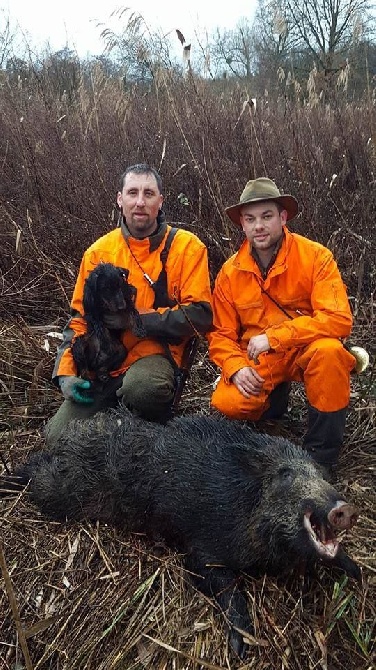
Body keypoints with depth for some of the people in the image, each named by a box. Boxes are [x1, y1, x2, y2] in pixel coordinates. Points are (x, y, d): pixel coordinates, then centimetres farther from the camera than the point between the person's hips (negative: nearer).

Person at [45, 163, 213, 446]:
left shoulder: (186, 246, -5)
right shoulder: (98, 252, 6)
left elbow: (199, 315, -12)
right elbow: (80, 318, 11)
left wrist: (135, 318, -16)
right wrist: (66, 372, -1)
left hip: (155, 353, -3)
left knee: (141, 388, -37)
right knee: (59, 436, -10)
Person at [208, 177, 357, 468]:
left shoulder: (315, 256, -12)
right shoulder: (230, 272, -2)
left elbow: (339, 319, -21)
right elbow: (221, 334, 3)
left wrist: (272, 337, -23)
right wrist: (236, 368, -18)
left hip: (306, 349, -2)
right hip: (257, 360, 2)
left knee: (329, 351, -36)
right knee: (226, 403, -23)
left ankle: (321, 454, -16)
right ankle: (276, 396, 15)